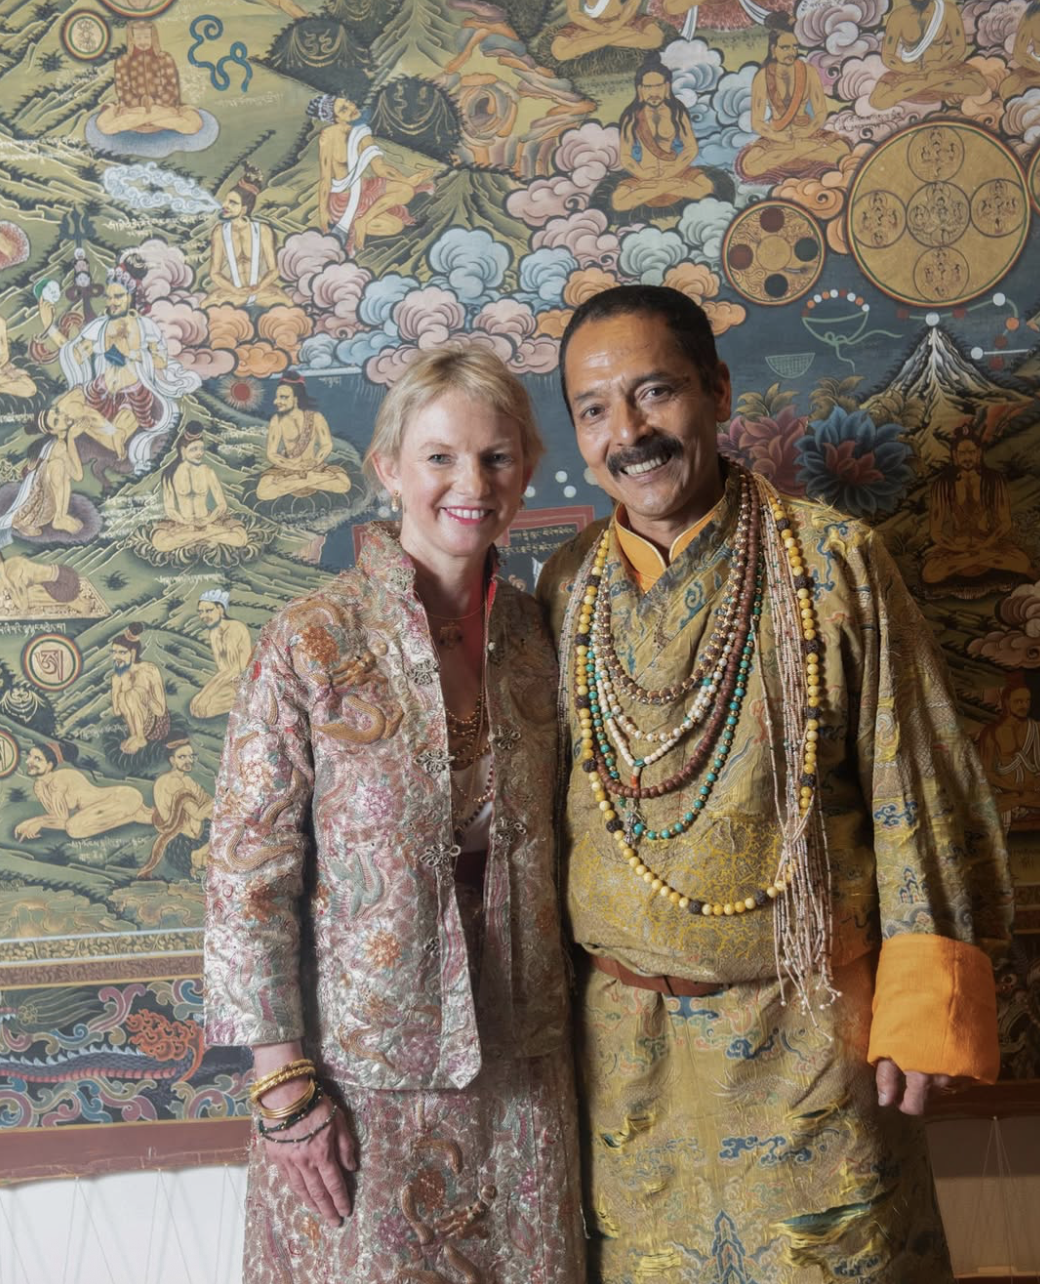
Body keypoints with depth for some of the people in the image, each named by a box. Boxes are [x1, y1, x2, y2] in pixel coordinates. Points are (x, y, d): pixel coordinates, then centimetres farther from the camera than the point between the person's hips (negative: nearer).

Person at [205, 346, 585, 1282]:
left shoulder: (533, 633, 0)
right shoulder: (311, 643, -14)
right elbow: (248, 873, -12)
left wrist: (557, 1011, 8)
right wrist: (284, 1085, -12)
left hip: (521, 1061, 4)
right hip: (365, 1066, -4)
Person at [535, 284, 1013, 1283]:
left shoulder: (832, 562, -9)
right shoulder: (567, 589, 1)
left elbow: (916, 792, -8)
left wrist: (922, 1013, -9)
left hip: (805, 1028, -3)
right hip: (623, 1034, 3)